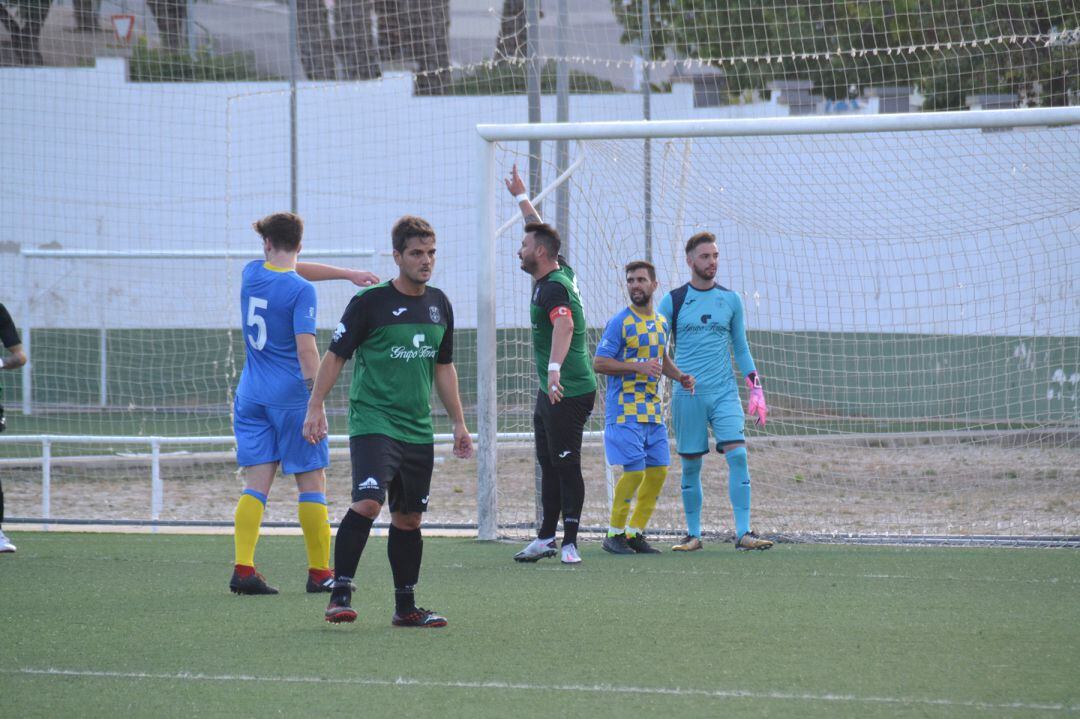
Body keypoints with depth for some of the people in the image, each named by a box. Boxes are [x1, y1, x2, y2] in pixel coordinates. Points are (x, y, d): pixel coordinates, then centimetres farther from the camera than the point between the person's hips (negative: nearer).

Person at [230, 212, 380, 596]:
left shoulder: (252, 273, 6)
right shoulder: (300, 290, -12)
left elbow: (298, 269, 25)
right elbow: (306, 349, -18)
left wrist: (348, 274, 29)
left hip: (251, 394, 5)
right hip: (291, 397, -5)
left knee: (256, 484, 3)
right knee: (312, 484, 4)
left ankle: (243, 568, -9)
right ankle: (320, 572, 6)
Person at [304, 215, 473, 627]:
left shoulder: (439, 304, 11)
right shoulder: (371, 302, -7)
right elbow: (335, 356, -2)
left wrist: (459, 423, 19)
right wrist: (315, 408, -9)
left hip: (418, 429, 6)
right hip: (372, 420, -6)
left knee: (409, 518, 9)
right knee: (368, 502, -22)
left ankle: (406, 607, 17)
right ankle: (341, 593, -15)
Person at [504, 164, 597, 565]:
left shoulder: (554, 288, -19)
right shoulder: (560, 273, 10)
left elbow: (564, 326, -38)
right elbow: (541, 232, 28)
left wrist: (555, 368, -51)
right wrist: (521, 197, 38)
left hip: (569, 393, -10)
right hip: (551, 393, 10)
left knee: (566, 465, -6)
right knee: (549, 465, 13)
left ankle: (570, 542, -3)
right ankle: (546, 539, 19)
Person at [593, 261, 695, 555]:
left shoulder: (661, 323, 14)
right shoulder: (620, 322, -8)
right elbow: (599, 363, -12)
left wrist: (679, 376, 11)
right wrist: (638, 367, -22)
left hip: (653, 408, 7)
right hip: (625, 410, -7)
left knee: (658, 470, 4)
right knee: (634, 471, -12)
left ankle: (635, 533, 15)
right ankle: (614, 534, 1)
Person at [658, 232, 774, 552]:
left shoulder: (730, 300, 10)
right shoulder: (673, 301, 3)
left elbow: (741, 349, 16)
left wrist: (756, 390, 9)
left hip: (724, 392, 1)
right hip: (687, 394, -1)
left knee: (738, 454, -14)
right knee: (690, 465, 2)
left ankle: (743, 533, -15)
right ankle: (693, 534, 14)